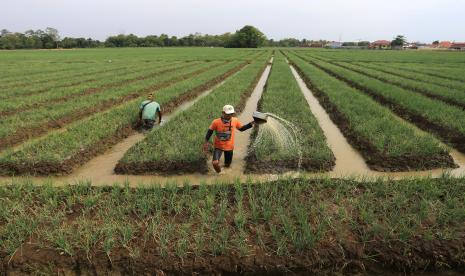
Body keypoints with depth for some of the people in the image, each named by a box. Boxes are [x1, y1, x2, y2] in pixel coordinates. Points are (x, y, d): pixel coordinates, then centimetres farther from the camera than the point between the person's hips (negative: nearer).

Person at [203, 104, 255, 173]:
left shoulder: (235, 120, -9)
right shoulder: (216, 122, -19)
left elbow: (241, 128, 7)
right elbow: (210, 131, -4)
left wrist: (251, 124, -3)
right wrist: (206, 141, -8)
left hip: (229, 147, 3)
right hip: (218, 146, -3)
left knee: (227, 165, 14)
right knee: (215, 163, -20)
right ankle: (219, 172, 16)